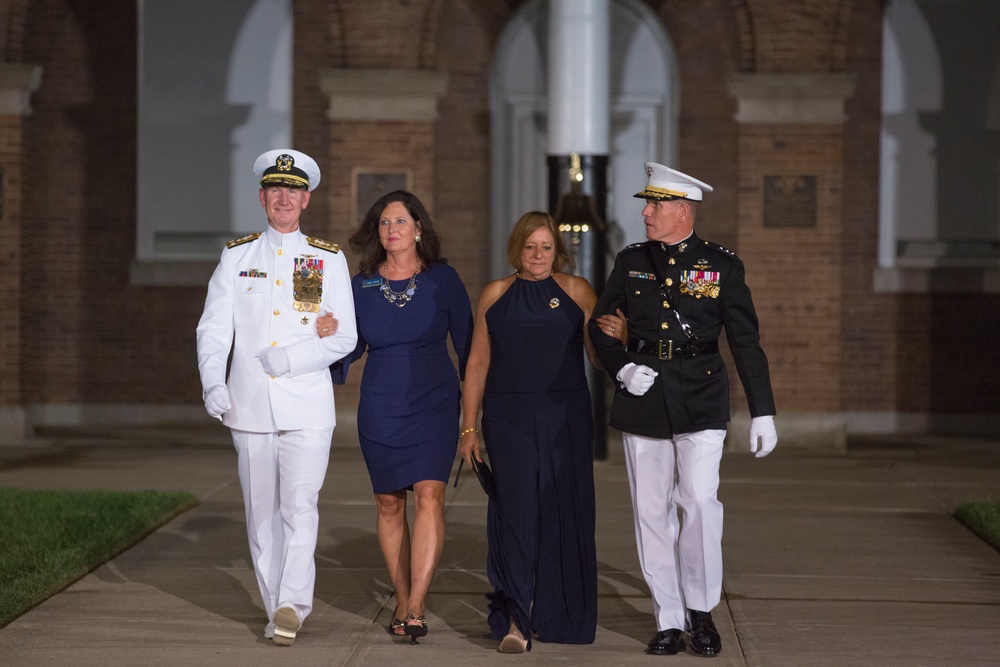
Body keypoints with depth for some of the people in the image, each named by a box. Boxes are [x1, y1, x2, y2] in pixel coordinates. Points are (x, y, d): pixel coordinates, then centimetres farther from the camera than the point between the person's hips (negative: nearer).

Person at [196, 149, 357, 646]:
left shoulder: (329, 260, 6)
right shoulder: (236, 257, 9)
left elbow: (344, 337, 3)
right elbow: (214, 328, 2)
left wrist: (294, 357, -13)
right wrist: (212, 381, -15)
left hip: (307, 407, -2)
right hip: (250, 405, 2)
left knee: (300, 508, -13)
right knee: (261, 515, 7)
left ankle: (291, 605, -14)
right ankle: (278, 610, 16)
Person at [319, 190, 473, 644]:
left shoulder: (443, 280, -1)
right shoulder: (361, 286, 4)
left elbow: (466, 342, 4)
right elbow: (353, 347, 12)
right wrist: (329, 337, -9)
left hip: (434, 403, -3)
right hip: (380, 407, 3)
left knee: (428, 496, -15)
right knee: (389, 503, 7)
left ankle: (415, 608, -18)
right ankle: (402, 602, 18)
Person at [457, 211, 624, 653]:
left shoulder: (576, 292, 5)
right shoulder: (496, 295, 8)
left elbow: (601, 358, 4)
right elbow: (478, 363, 10)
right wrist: (469, 427, 7)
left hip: (565, 419, 0)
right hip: (509, 419, 0)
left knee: (563, 513, 3)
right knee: (517, 509, -8)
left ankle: (561, 614, 18)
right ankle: (516, 621, -10)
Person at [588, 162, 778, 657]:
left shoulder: (722, 265, 1)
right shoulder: (630, 262, 8)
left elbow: (746, 342, 1)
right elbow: (600, 324, 15)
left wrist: (762, 412, -3)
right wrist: (621, 369, -4)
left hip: (700, 401, -3)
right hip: (643, 398, 3)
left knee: (699, 501, -15)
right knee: (652, 513, 3)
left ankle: (701, 610, 2)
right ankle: (668, 621, 12)